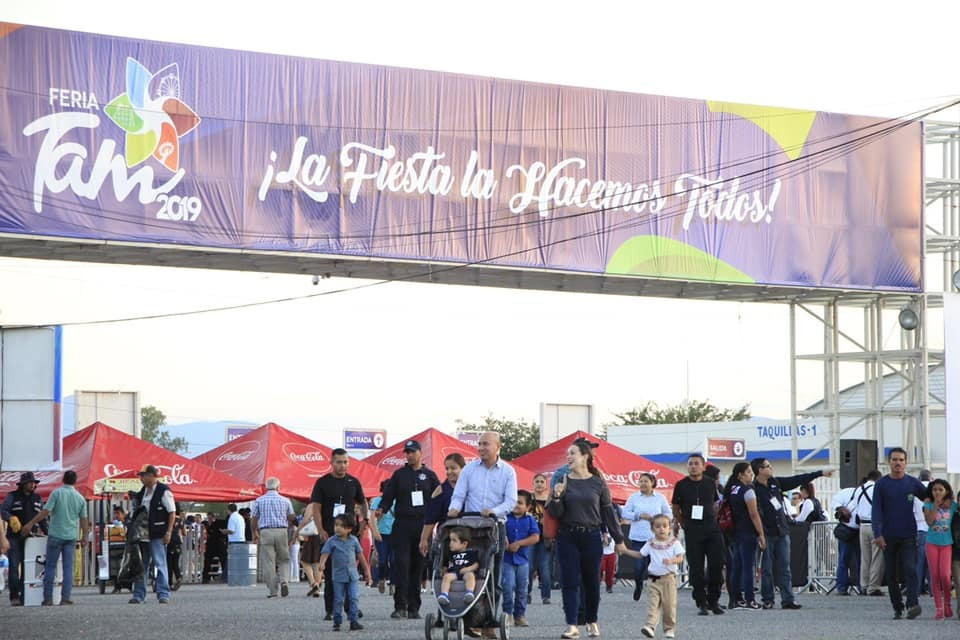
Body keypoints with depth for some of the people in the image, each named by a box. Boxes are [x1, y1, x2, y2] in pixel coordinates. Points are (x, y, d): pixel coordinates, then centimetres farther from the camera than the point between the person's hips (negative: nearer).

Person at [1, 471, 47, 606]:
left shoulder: (37, 499, 13)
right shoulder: (13, 496, 2)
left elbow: (42, 519, 17)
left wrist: (47, 534, 7)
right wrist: (11, 519, -32)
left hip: (31, 537, 4)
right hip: (14, 537, -4)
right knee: (14, 566, -10)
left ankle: (24, 596, 4)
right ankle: (14, 597, -11)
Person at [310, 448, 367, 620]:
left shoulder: (353, 482, 9)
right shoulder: (322, 483, 1)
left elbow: (363, 503, 22)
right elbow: (316, 508, -3)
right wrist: (320, 530, -14)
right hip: (329, 533, -2)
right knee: (330, 572, -1)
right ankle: (330, 610, 2)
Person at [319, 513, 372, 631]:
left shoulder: (353, 540, 4)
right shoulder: (331, 541, -2)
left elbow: (360, 556, 12)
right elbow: (325, 554, -12)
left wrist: (367, 572, 15)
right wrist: (321, 565, -33)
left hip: (353, 575, 1)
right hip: (338, 576, -1)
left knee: (354, 598, -6)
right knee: (338, 600, 3)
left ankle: (354, 621, -4)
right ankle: (337, 622, 12)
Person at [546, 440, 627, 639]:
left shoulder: (598, 483, 1)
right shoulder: (563, 481, 2)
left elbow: (608, 511, 7)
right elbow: (555, 513, 0)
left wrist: (619, 539, 9)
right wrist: (556, 497, -20)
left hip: (591, 537, 0)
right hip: (567, 537, 0)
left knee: (592, 582, 7)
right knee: (570, 582, -4)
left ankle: (592, 622, 23)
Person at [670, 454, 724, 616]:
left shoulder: (710, 484, 7)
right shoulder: (681, 485, 0)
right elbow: (675, 510, 8)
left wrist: (712, 522, 10)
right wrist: (686, 525, 5)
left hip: (712, 529, 2)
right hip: (692, 531, -2)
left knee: (716, 565, -1)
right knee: (696, 568, -2)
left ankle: (714, 601, 11)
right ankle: (701, 603, 4)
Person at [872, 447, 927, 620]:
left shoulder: (913, 483, 5)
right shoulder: (881, 484, 3)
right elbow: (876, 511, -1)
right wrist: (878, 534, -11)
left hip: (908, 535, -1)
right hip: (888, 537, 1)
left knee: (910, 569, -16)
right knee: (891, 574, 4)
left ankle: (912, 604, -24)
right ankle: (897, 608, 12)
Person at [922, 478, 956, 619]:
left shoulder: (952, 505, 2)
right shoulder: (929, 505, 1)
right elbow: (929, 521, -13)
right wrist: (936, 504, -16)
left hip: (947, 544, -1)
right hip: (932, 543, 1)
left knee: (945, 575, -12)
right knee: (935, 576, -1)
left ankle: (947, 603, 12)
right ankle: (939, 609, 6)